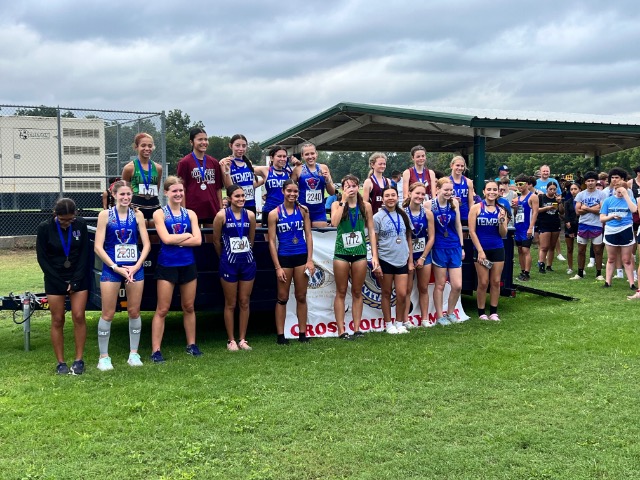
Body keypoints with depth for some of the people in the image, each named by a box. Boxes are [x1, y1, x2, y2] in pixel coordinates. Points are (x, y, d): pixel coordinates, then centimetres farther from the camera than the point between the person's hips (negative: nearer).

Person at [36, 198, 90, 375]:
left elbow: (85, 254, -3)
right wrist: (60, 283, -10)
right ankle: (60, 362, 9)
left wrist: (75, 281, -10)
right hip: (55, 279, -1)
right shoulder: (45, 228, -10)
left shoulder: (81, 224, -8)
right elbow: (42, 258, -6)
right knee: (57, 320, 1)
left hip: (79, 278, 1)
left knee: (79, 317, -4)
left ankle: (79, 360, 6)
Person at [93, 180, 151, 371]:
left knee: (134, 312, 7)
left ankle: (134, 353, 19)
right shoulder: (105, 215, -3)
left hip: (135, 268, 2)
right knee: (108, 314, 0)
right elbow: (98, 247, -6)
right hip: (111, 268, -2)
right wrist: (116, 268, -12)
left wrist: (136, 266, -10)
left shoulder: (137, 215, 4)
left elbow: (146, 244, 3)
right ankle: (104, 357, 11)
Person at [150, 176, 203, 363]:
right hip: (167, 266, -4)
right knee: (162, 310, -2)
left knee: (189, 307, 13)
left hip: (188, 265, 4)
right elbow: (166, 239, -17)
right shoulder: (160, 214, -3)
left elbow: (198, 240, -5)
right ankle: (155, 350, 2)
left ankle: (191, 344, 25)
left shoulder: (190, 214, 7)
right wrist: (187, 235, -6)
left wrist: (175, 240, -12)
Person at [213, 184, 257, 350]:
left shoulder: (250, 215, 1)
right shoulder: (222, 215, -8)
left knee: (244, 302, 7)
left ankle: (242, 339, 17)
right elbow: (216, 241, 1)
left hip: (247, 262, 3)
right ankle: (231, 340, 15)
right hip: (229, 263, -3)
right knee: (230, 304, 5)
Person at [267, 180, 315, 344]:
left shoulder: (303, 211, 2)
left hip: (302, 257, 2)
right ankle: (280, 335, 10)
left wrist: (310, 260, -3)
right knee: (282, 298, 5)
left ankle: (302, 333, 16)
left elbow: (309, 236, 4)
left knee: (301, 297, 9)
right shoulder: (274, 213, -4)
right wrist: (278, 267, -7)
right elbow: (272, 241, -4)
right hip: (284, 258, -2)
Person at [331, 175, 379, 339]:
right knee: (341, 292, 2)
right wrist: (344, 200, -13)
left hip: (360, 253, 1)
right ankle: (341, 330, 4)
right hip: (341, 253, -1)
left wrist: (374, 255, -1)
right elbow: (334, 222, -18)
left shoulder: (366, 206, 5)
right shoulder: (337, 205, 1)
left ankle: (357, 328, 12)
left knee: (357, 292, 7)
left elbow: (371, 230, 5)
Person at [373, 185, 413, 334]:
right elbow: (374, 243, -4)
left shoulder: (403, 216, 7)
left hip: (402, 261, 3)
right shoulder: (378, 217, -3)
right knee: (386, 293, 6)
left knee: (402, 294, 0)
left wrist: (410, 261, 6)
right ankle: (388, 324, 18)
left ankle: (399, 322, 17)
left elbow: (409, 239, 10)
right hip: (385, 261, -3)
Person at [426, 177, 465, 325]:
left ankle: (450, 312, 23)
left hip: (455, 247, 3)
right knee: (440, 285, 6)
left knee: (457, 285, 2)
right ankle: (439, 316, 20)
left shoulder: (454, 203, 1)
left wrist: (462, 246, 10)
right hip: (439, 248, -3)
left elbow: (458, 225, 8)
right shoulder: (429, 204, -7)